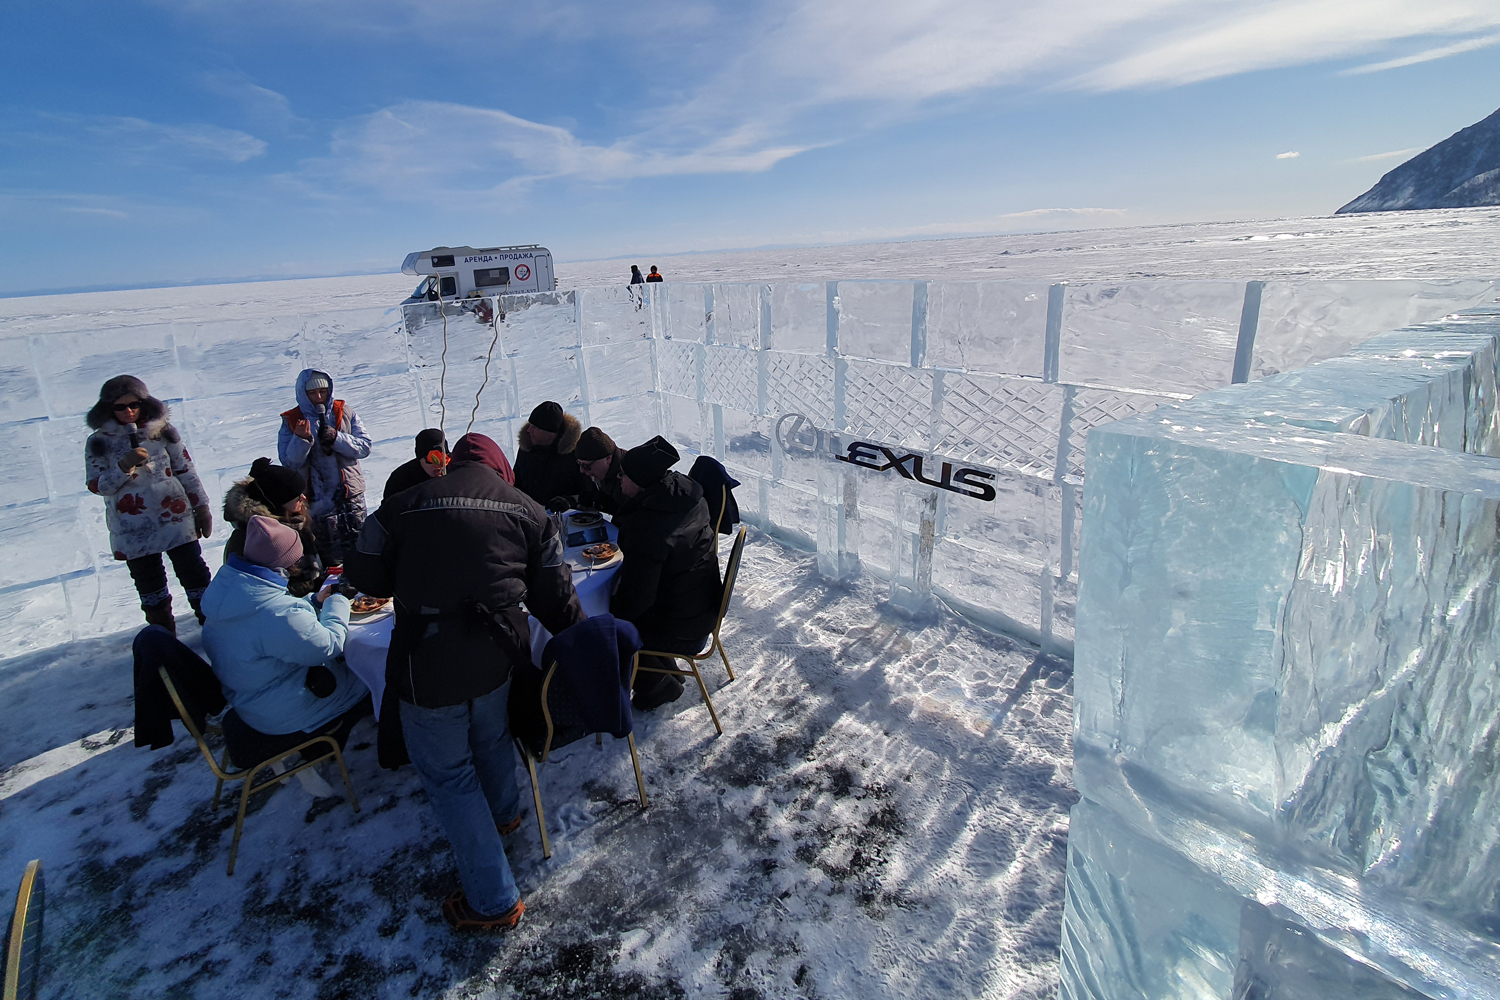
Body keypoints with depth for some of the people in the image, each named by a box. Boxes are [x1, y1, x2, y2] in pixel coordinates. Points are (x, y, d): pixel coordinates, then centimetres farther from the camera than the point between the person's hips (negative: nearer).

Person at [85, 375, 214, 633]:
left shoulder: (162, 430, 1)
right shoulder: (99, 442, 0)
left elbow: (186, 471, 5)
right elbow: (97, 486, -3)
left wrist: (201, 507, 6)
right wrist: (124, 465, -19)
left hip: (176, 519, -1)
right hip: (133, 531, 1)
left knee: (194, 573, 3)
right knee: (149, 583, 12)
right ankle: (163, 634, 25)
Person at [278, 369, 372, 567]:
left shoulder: (345, 413, 5)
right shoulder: (291, 421, 3)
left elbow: (364, 447, -3)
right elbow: (289, 462, -3)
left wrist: (336, 438, -17)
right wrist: (302, 439, -20)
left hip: (350, 498, 1)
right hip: (316, 502, -1)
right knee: (329, 558, 4)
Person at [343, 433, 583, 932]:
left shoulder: (402, 506, 1)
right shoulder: (527, 509, 5)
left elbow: (364, 575, 10)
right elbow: (555, 594, 6)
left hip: (429, 665, -3)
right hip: (498, 653, 3)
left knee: (448, 773, 12)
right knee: (491, 737, 30)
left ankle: (494, 900, 21)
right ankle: (503, 811, 58)